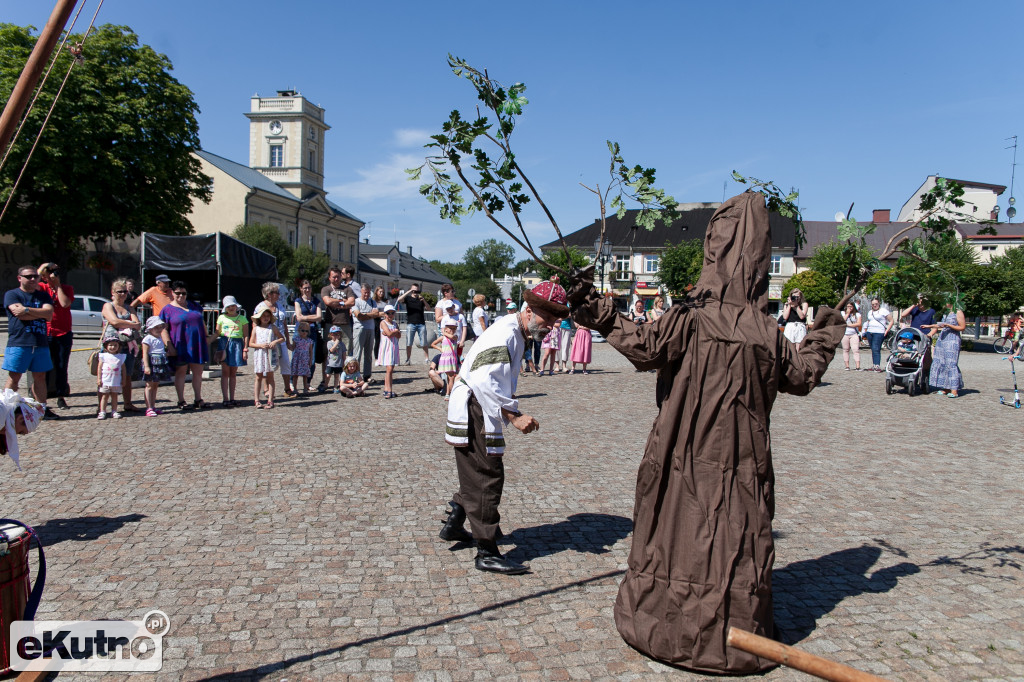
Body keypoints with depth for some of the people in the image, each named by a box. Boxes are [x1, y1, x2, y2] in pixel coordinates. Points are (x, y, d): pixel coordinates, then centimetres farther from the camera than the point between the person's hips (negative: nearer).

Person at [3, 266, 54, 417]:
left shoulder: (43, 295, 14)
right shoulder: (11, 295, 3)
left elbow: (49, 314, -3)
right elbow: (20, 315, -13)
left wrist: (26, 310, -11)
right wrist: (41, 312, -6)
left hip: (41, 343, 4)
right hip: (19, 343, -4)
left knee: (40, 376, 7)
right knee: (14, 377, -2)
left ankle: (42, 408, 12)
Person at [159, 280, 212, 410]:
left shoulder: (194, 305, 14)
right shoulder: (168, 309, 1)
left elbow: (202, 323, 20)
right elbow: (163, 330, -4)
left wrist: (206, 339, 14)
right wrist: (169, 346, -12)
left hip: (197, 345, 4)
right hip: (180, 346, -4)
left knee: (198, 371, 6)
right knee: (181, 372, 3)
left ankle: (198, 399, 15)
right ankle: (181, 401, 10)